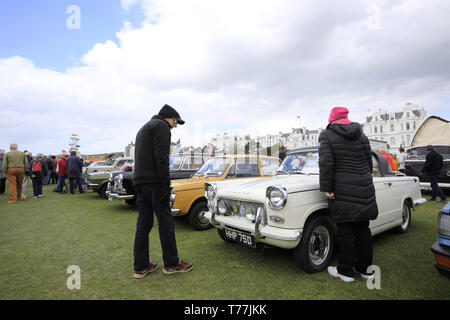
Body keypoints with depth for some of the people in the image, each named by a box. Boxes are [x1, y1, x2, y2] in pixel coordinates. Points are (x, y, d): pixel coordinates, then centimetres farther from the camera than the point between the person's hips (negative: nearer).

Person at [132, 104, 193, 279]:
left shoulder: (143, 128, 28)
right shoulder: (161, 126, -4)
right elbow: (161, 158, -16)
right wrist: (166, 185, -17)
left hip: (139, 182, 10)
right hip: (154, 181, -9)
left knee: (143, 223, 9)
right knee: (165, 221, -2)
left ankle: (141, 267, 14)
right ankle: (171, 264, 7)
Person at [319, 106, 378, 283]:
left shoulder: (327, 135, -6)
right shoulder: (361, 135, 9)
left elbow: (326, 164, -16)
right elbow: (369, 162, 11)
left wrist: (326, 188, -12)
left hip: (342, 192, -5)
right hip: (364, 189, 5)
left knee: (345, 231, 3)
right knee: (363, 229, 14)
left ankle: (345, 271, 16)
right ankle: (365, 268, 28)